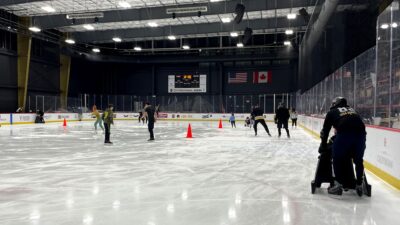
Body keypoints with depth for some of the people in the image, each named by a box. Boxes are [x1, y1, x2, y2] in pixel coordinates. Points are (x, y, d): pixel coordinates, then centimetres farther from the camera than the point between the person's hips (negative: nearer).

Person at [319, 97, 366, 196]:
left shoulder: (332, 112, 24)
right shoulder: (352, 110, 35)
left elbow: (325, 130, 25)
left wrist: (323, 145, 35)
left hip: (344, 134, -4)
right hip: (360, 134, 4)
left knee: (337, 159, 15)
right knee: (358, 160, 22)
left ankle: (338, 185, 14)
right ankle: (359, 186, 25)